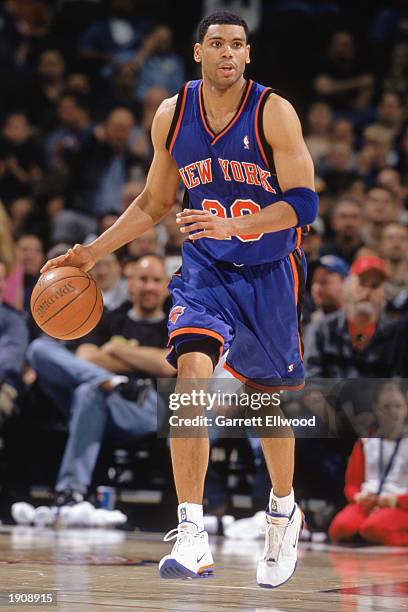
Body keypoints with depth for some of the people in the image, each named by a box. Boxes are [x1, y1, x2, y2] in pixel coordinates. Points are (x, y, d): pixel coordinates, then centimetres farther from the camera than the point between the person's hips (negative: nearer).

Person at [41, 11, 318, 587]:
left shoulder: (274, 113, -14)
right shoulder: (172, 116, -2)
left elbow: (302, 203, -19)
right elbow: (154, 203, 12)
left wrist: (232, 225, -32)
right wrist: (95, 251, 5)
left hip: (269, 272, -2)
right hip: (205, 266, 2)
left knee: (270, 399, 11)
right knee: (192, 371, -22)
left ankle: (283, 510, 41)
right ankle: (192, 536, -27)